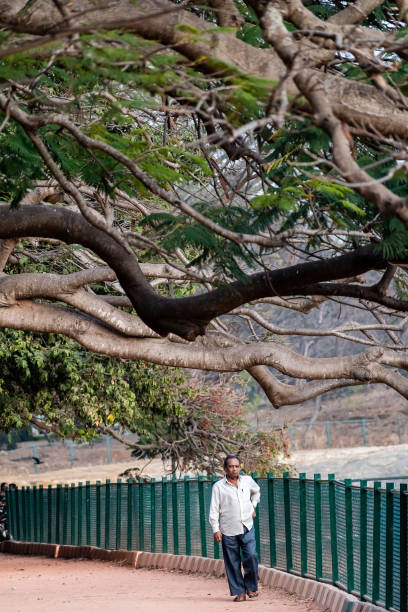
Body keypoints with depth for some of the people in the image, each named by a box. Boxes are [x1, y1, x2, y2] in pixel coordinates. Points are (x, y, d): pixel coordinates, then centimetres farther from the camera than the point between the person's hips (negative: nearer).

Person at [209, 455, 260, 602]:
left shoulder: (247, 481, 7)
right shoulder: (218, 486, -3)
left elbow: (256, 491, 31)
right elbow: (214, 510, -2)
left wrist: (253, 507, 23)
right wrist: (216, 529, -9)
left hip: (247, 527, 2)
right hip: (228, 530, -2)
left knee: (251, 556, -10)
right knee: (233, 562, 1)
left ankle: (251, 587, 8)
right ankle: (239, 592, 9)